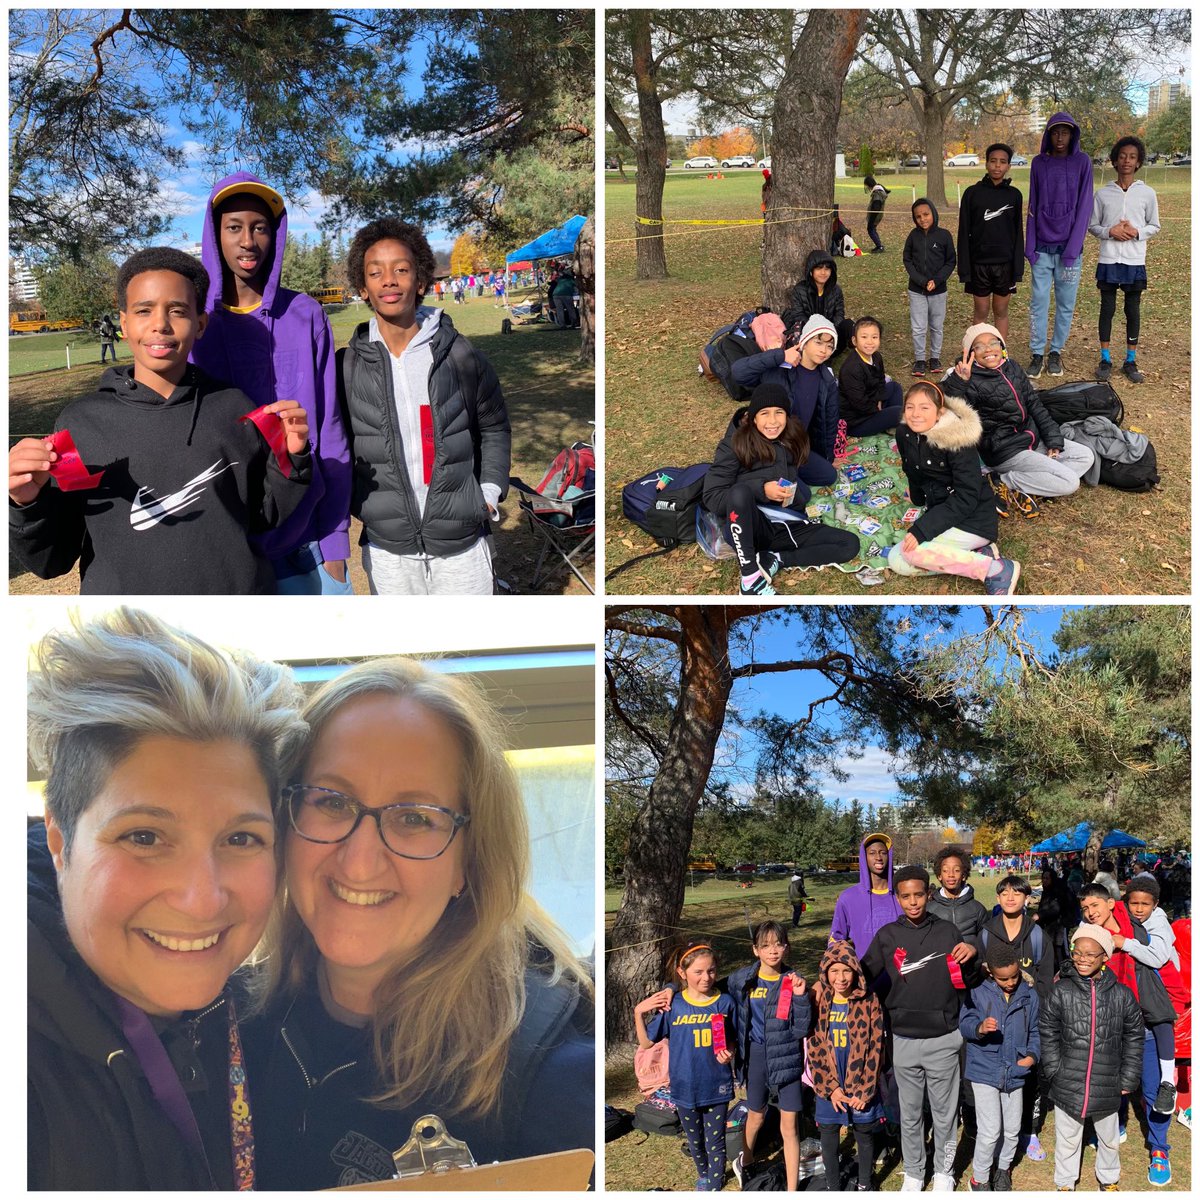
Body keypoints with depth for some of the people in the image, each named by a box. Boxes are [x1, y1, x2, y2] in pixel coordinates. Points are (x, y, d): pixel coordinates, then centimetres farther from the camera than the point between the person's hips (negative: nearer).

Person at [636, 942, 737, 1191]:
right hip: (685, 1086, 1)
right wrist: (639, 1013, -19)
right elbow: (646, 1043, -5)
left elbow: (732, 1042, 2)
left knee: (715, 1143, 9)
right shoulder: (671, 1004, -12)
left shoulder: (724, 1003, -11)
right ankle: (703, 1174, 50)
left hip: (716, 1086, -1)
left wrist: (728, 1054, -19)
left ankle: (714, 1186, 28)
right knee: (694, 1140, 23)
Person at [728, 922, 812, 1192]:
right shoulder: (741, 980, -6)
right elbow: (730, 1015, 9)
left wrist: (800, 996, -25)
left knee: (789, 1125, 1)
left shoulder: (793, 982, -10)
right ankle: (745, 1159, 49)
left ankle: (792, 1189, 12)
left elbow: (801, 1029, -14)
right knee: (756, 1115, 21)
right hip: (755, 1056, 2)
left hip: (787, 1058, -2)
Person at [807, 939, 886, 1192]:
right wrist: (830, 1087, -12)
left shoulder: (870, 1002, -10)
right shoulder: (817, 1001, -6)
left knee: (865, 1134, 14)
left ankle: (864, 1185, 35)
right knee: (829, 1135, 13)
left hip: (862, 1085, -1)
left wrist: (864, 1090, -12)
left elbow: (876, 1049, -9)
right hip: (829, 1085, 1)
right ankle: (832, 1186, 32)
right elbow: (814, 1049, -5)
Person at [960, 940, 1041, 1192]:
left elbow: (1034, 1031, 11)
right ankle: (980, 1178, 16)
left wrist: (1032, 1054, -6)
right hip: (985, 1070, -4)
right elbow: (964, 1023, -11)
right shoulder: (978, 992, -11)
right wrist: (979, 1027, -32)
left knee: (1012, 1129, 16)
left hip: (1015, 1072, 4)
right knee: (990, 1132, -6)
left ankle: (1003, 1168, 42)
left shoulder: (1029, 996, 0)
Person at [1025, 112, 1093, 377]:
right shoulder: (1038, 163, 6)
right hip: (1042, 247, 1)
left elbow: (1084, 207, -3)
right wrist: (1030, 247, 0)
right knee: (1038, 302, -1)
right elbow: (1033, 207, 7)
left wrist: (1073, 249, -11)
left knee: (1066, 303, 3)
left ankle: (1056, 352, 14)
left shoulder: (1082, 162, 0)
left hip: (1069, 247, -1)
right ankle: (1037, 354, 6)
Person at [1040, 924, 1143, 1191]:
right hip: (1068, 1086, -1)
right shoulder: (1061, 992, -9)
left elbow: (1134, 1037, 4)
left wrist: (1128, 1079, 3)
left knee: (1109, 1137, 20)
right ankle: (1065, 1183, 34)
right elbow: (1048, 1034, -2)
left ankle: (1109, 1179, 44)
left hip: (1107, 1087, 1)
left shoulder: (1121, 995, -5)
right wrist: (1055, 1072, -6)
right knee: (1068, 1138, 13)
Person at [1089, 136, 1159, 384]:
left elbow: (1154, 226, 7)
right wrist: (1109, 232, -13)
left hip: (1135, 261, 0)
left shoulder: (1147, 193, 1)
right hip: (1108, 260, 0)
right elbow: (1092, 225, 6)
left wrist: (1137, 232, -12)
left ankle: (1130, 361, 14)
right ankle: (1105, 360, 14)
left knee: (1133, 310, 6)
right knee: (1107, 309, 5)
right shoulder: (1103, 194, 1)